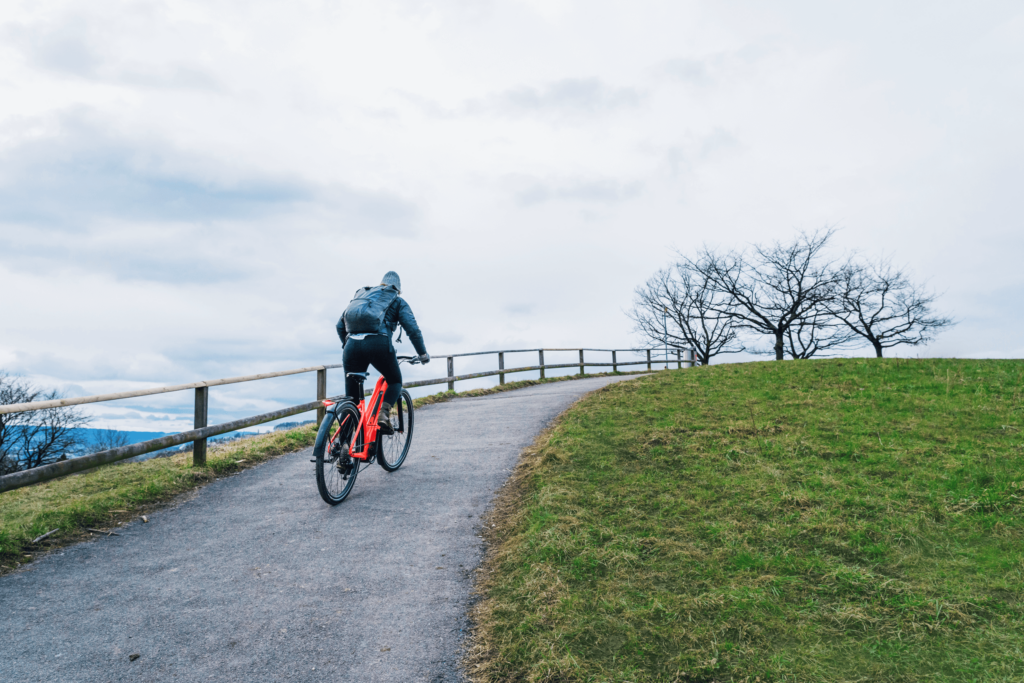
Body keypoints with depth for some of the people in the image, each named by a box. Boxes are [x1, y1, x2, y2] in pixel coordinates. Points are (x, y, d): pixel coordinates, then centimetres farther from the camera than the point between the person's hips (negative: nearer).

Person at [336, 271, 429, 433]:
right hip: (379, 343, -3)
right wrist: (423, 354, 19)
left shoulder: (361, 294, 31)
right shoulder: (398, 301, 21)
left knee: (351, 395, 14)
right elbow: (413, 330, 10)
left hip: (352, 344, 3)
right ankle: (383, 414, -3)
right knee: (395, 381, 22)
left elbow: (340, 325, 28)